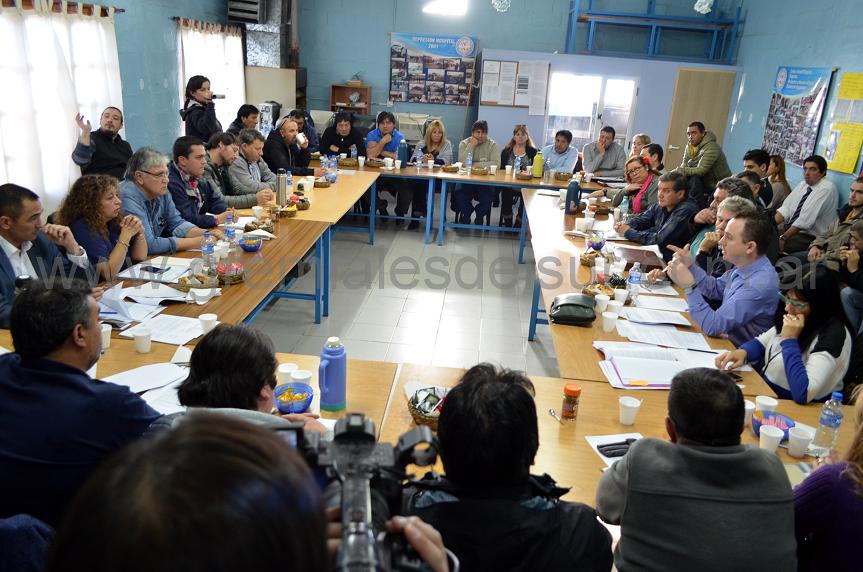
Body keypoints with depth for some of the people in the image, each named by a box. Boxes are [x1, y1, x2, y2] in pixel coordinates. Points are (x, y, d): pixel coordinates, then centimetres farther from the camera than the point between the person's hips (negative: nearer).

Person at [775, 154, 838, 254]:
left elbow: (805, 220, -22)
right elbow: (786, 208, 3)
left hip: (809, 237, -8)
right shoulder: (803, 184, 12)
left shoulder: (827, 188, -14)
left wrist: (783, 238, -24)